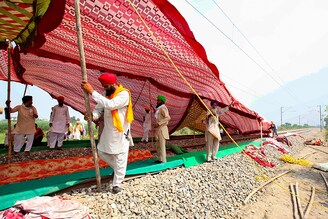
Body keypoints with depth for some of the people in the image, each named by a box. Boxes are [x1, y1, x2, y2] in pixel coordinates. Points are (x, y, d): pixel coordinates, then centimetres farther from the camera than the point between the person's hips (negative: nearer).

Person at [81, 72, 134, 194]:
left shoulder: (124, 94, -19)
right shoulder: (106, 94, 5)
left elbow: (110, 105, -35)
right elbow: (99, 108, 3)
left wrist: (92, 92, -34)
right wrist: (93, 115, -22)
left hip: (121, 133, -7)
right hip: (108, 132, 8)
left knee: (120, 159, 1)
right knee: (102, 152, 17)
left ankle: (117, 184, 17)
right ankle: (117, 169, 39)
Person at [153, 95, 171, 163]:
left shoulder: (162, 108, -12)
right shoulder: (159, 109, 19)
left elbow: (168, 118, -24)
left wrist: (158, 123, -25)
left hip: (162, 129, -10)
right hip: (159, 129, 10)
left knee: (162, 145, -6)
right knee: (158, 146, 13)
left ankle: (163, 160, 0)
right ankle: (160, 159, 20)